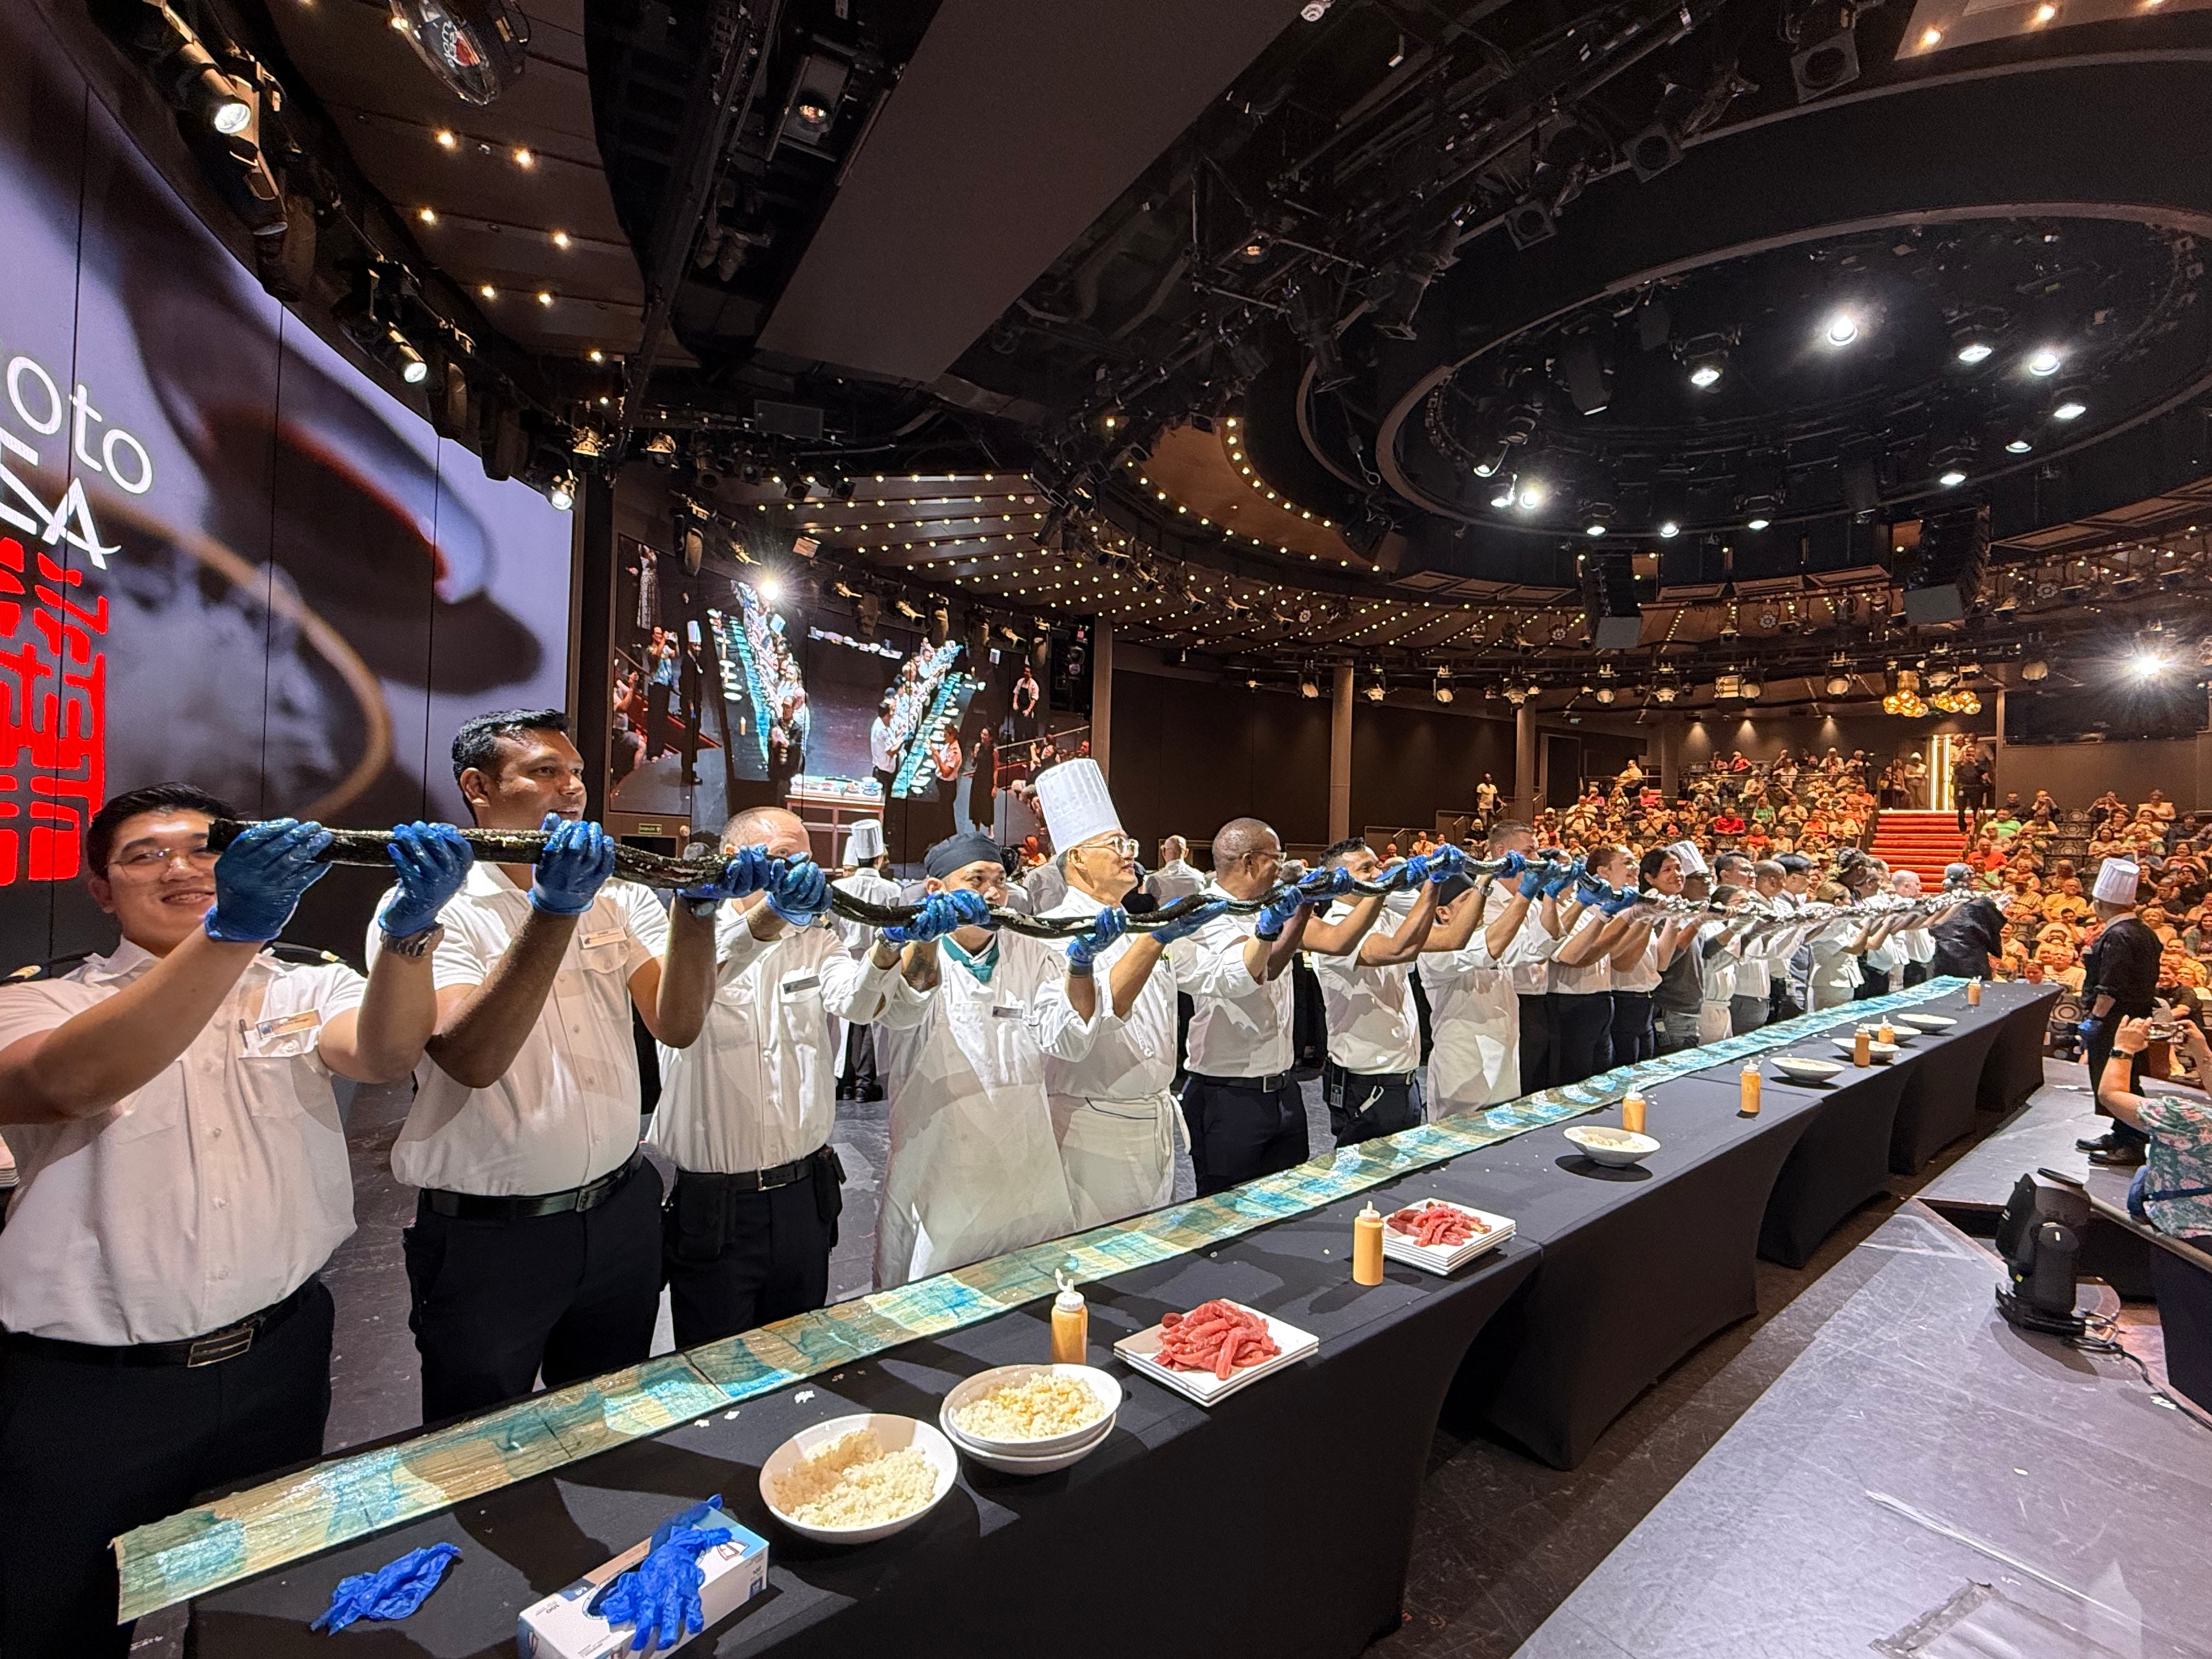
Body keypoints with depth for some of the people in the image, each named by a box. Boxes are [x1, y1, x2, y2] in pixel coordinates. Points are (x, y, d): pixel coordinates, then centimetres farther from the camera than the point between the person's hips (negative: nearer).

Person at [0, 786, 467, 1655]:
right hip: (88, 1389, -2)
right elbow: (73, 1082, -28)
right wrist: (231, 931, -43)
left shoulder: (309, 991, 0)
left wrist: (411, 927, -42)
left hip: (277, 1360, 2)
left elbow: (385, 1053, -22)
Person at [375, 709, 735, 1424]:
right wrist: (554, 912, -34)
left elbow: (677, 1025, -11)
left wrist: (698, 905, -25)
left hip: (620, 1212, 4)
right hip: (484, 1236, -4)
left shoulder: (619, 896, 2)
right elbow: (472, 1059, -26)